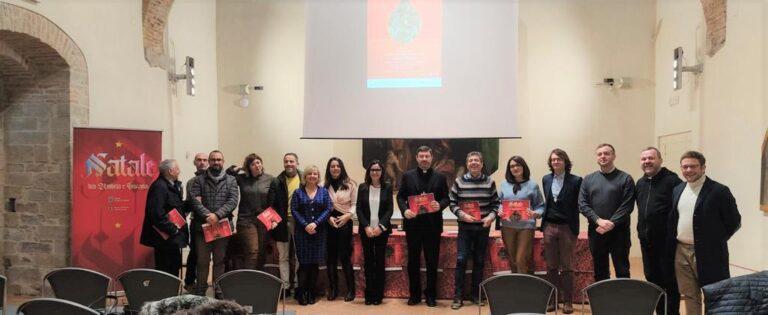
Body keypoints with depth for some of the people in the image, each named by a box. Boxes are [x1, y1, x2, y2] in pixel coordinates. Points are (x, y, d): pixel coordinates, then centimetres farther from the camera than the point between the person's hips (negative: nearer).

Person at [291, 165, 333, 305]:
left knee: (315, 263, 3)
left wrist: (315, 223, -13)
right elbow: (294, 210, -2)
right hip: (302, 231, -1)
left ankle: (311, 293, 13)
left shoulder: (323, 191, 8)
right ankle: (301, 293, 5)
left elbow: (328, 209, -1)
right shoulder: (298, 192, 5)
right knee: (304, 263, -3)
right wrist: (305, 225, -14)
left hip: (319, 232, 1)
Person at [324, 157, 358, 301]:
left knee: (345, 256, -3)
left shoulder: (350, 184, 2)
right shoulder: (325, 186, 4)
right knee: (331, 257, 6)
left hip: (345, 223, -2)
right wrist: (328, 217, -11)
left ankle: (351, 290, 8)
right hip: (329, 223, 2)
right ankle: (333, 289, 16)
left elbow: (354, 204, 1)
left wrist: (347, 215, -13)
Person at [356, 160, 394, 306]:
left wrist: (381, 226, -13)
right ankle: (369, 295, 10)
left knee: (380, 261, 3)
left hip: (382, 230, -1)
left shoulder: (387, 187, 2)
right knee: (368, 261, 4)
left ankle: (378, 295, 9)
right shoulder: (362, 187, 4)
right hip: (366, 230, 1)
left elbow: (390, 209, -2)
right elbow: (359, 209, 1)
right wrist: (367, 227, -11)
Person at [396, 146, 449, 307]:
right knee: (413, 260, 8)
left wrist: (440, 205, -18)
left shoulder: (440, 177, 6)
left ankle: (431, 294, 17)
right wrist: (404, 210, -14)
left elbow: (446, 198, 3)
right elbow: (400, 196, 3)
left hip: (432, 224, 0)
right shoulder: (407, 175, 6)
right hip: (413, 223, 0)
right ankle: (414, 294, 19)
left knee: (432, 261, 5)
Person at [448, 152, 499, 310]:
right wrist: (462, 215, -16)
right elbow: (452, 203, -1)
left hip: (483, 227, 2)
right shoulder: (459, 181, -2)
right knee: (461, 260, -6)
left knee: (479, 261, 9)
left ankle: (476, 295, 22)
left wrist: (491, 216, -12)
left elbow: (495, 203, 6)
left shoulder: (490, 182, 1)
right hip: (465, 227, -1)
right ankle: (458, 297, 3)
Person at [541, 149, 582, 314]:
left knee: (566, 267, 3)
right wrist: (544, 222, 10)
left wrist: (574, 229, -7)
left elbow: (577, 206, -4)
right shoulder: (546, 179, 9)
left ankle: (568, 301, 12)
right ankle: (552, 300, 16)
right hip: (549, 226, 4)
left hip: (567, 227, -4)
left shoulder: (575, 181, -5)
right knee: (551, 267, 8)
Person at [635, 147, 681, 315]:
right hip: (646, 241, 7)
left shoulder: (672, 180, -11)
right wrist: (642, 230, 15)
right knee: (652, 279, 15)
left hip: (667, 240, -7)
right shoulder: (640, 183, 13)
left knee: (670, 281, 1)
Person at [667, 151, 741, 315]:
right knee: (689, 297, 13)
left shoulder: (719, 191, -9)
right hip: (681, 252, 5)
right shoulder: (677, 190, 9)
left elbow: (734, 221, -4)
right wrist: (672, 245, 10)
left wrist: (715, 241, -3)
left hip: (707, 254, -5)